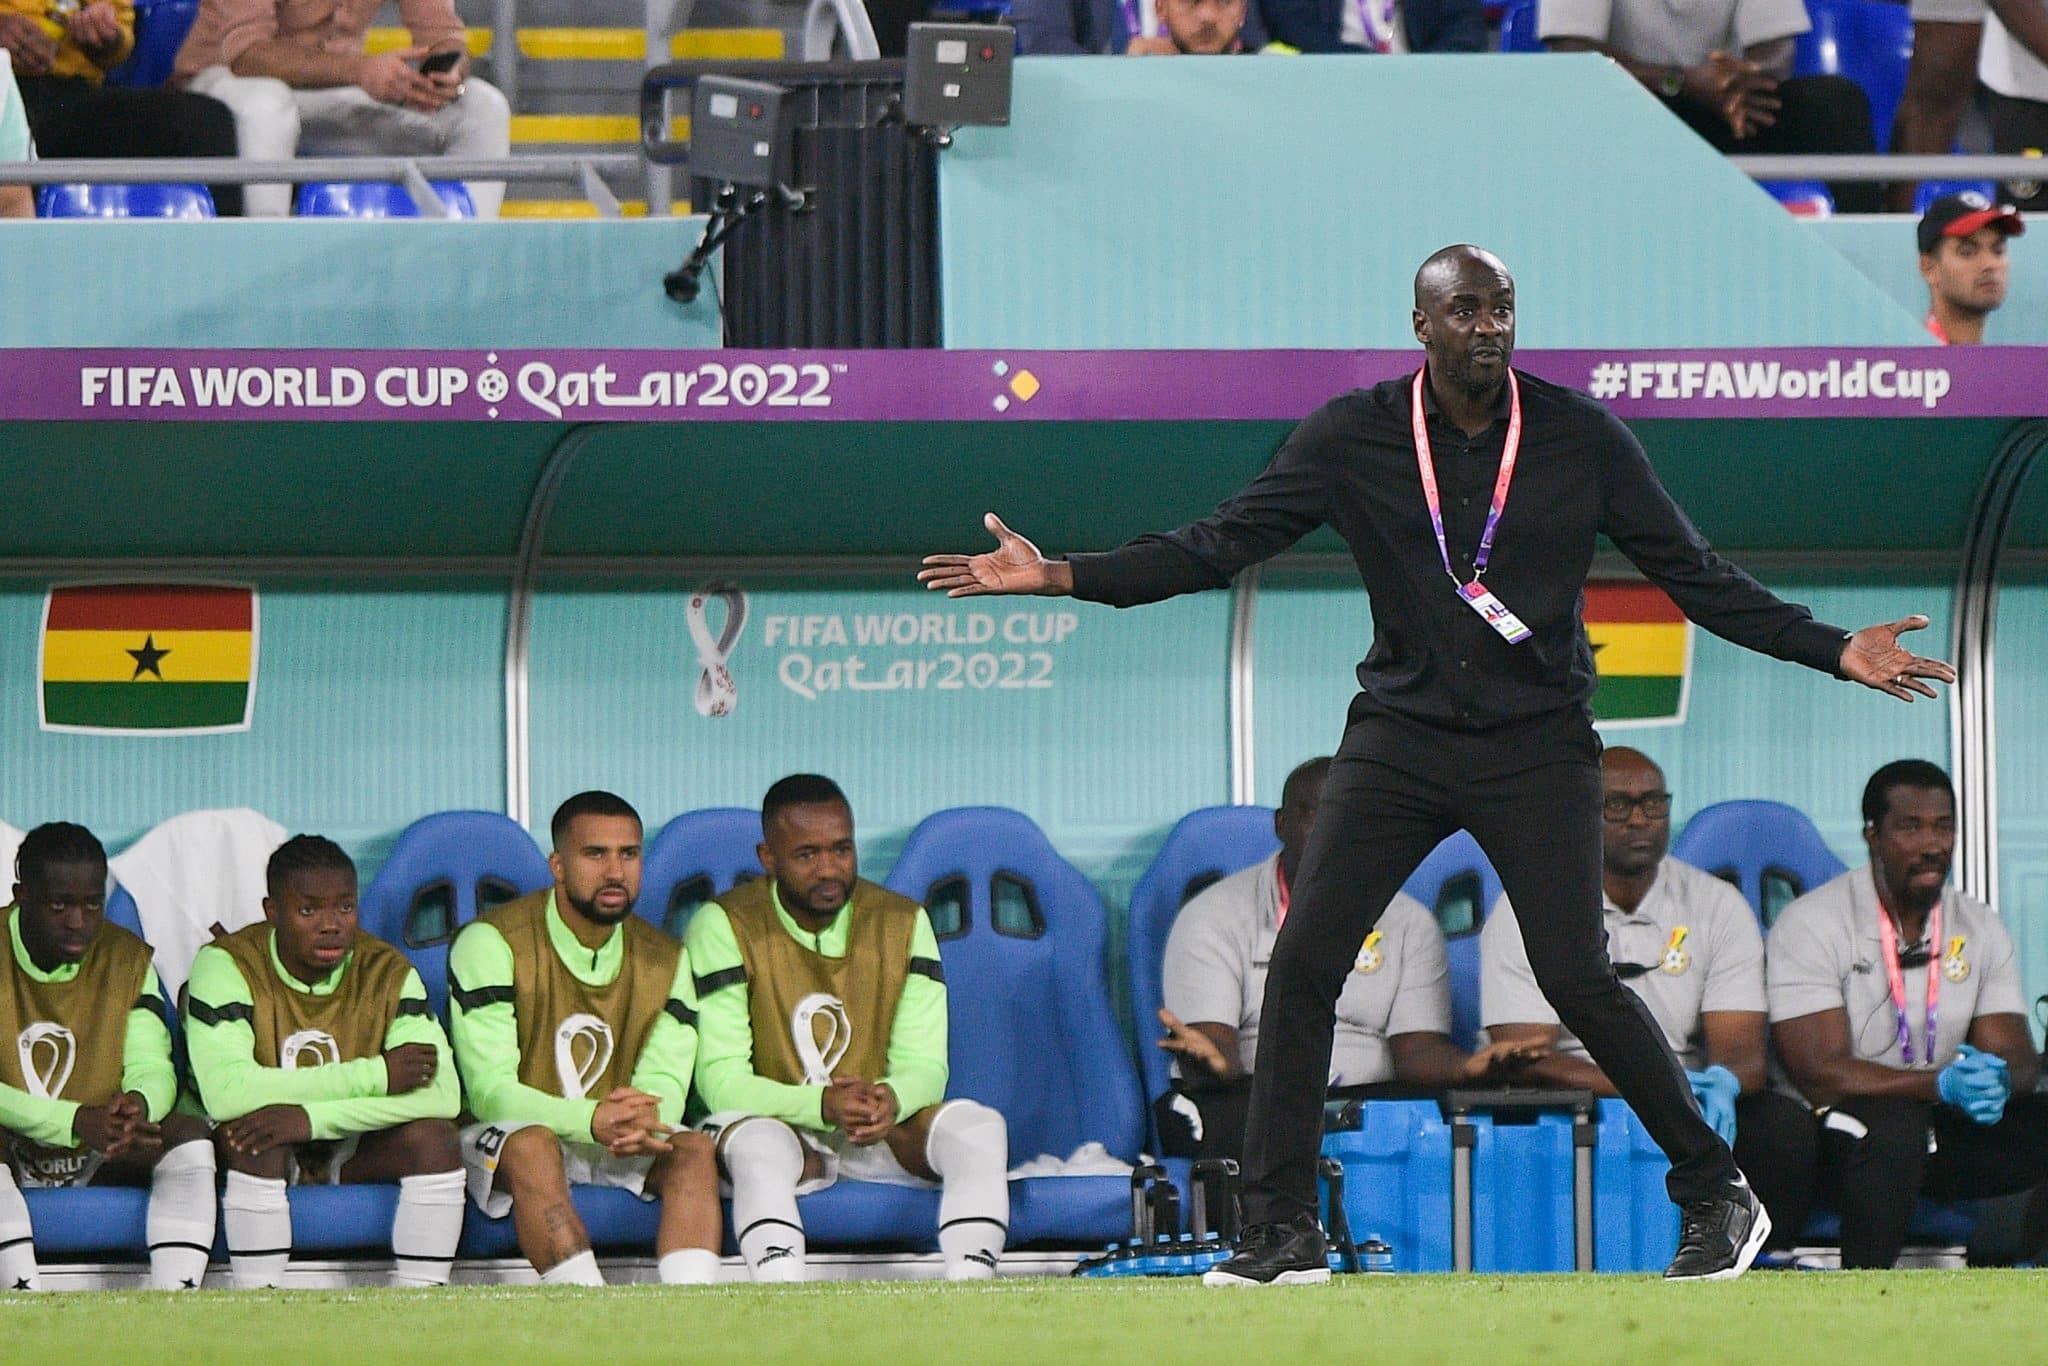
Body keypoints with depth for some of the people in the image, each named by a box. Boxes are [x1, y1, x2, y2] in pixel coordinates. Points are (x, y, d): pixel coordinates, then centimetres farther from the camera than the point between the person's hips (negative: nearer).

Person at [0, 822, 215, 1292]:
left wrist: (137, 1104, -30)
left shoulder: (127, 959, 3)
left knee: (191, 1136, -23)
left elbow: (152, 1066, -4)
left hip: (98, 1164, 3)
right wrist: (76, 1121, -31)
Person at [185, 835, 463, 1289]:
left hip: (352, 1157, 3)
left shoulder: (387, 973, -8)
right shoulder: (227, 965, -17)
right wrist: (376, 1076, -28)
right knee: (255, 1137, -35)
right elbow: (225, 1092, -32)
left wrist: (311, 1119, -36)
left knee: (432, 1133, -24)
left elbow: (441, 1093, -23)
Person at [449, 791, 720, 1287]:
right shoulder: (494, 943, -10)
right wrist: (592, 1120, -35)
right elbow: (489, 1091, -18)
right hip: (504, 1137, -5)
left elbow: (665, 1083, -4)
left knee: (693, 1149, -23)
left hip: (619, 1148, 5)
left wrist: (642, 1124, -31)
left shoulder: (663, 958, 6)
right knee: (532, 1145, -36)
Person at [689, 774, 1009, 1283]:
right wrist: (820, 1105, -32)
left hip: (885, 1134, 3)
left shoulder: (903, 923, 3)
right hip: (780, 1125, -3)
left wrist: (890, 1101, -28)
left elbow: (925, 1065, -2)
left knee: (979, 1126, -24)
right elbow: (721, 1079, -14)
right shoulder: (726, 926, -8)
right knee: (755, 1143, -37)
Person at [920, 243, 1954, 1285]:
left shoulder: (1582, 439, -2)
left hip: (1537, 744, -2)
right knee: (1303, 962, -7)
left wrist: (1832, 650, -7)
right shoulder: (1352, 437, 0)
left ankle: (1715, 1196, 6)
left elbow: (1695, 576, 3)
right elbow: (1219, 545, 0)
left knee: (1578, 979, -11)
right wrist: (1062, 577, -10)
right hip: (1399, 737, 2)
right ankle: (1281, 1232, 2)